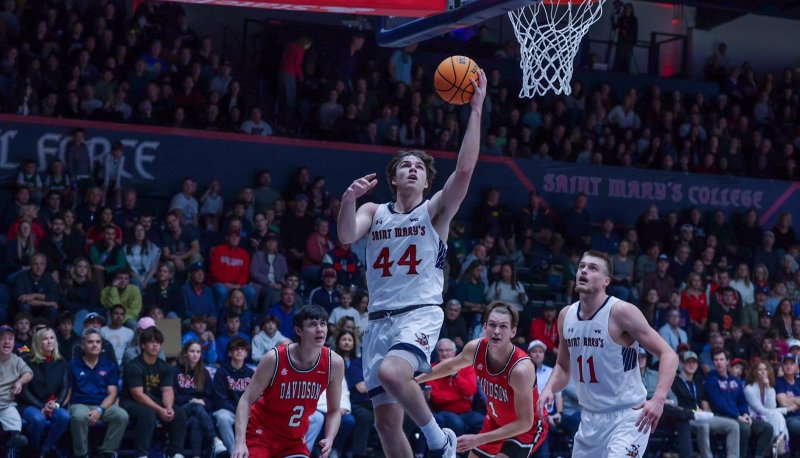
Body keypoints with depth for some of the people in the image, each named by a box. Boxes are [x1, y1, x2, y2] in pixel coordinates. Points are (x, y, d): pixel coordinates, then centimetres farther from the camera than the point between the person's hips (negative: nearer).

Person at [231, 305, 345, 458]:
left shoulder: (334, 363, -10)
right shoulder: (274, 359, -20)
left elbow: (334, 411, 2)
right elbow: (246, 400, -14)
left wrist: (329, 439, -17)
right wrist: (240, 442, -26)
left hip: (295, 440, 3)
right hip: (261, 434, -3)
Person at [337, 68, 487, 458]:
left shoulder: (435, 211, 5)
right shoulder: (374, 212, 14)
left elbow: (464, 170, -10)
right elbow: (346, 236, -5)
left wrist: (475, 110, -15)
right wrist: (348, 199, -24)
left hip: (420, 313, -5)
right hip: (379, 318, 5)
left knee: (391, 372, -34)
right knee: (387, 422, 3)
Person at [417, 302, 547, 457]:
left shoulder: (521, 369, -36)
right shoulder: (475, 348, -18)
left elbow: (525, 423, -30)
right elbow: (451, 366, 8)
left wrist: (478, 440, -32)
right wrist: (416, 380, 18)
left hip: (527, 427, -7)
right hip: (495, 420, 7)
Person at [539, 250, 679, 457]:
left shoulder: (621, 312, -15)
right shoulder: (566, 315, 5)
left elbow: (668, 355, -16)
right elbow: (563, 366, 20)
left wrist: (658, 399, -30)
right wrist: (549, 389, -1)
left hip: (627, 417, -7)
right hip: (590, 418, 7)